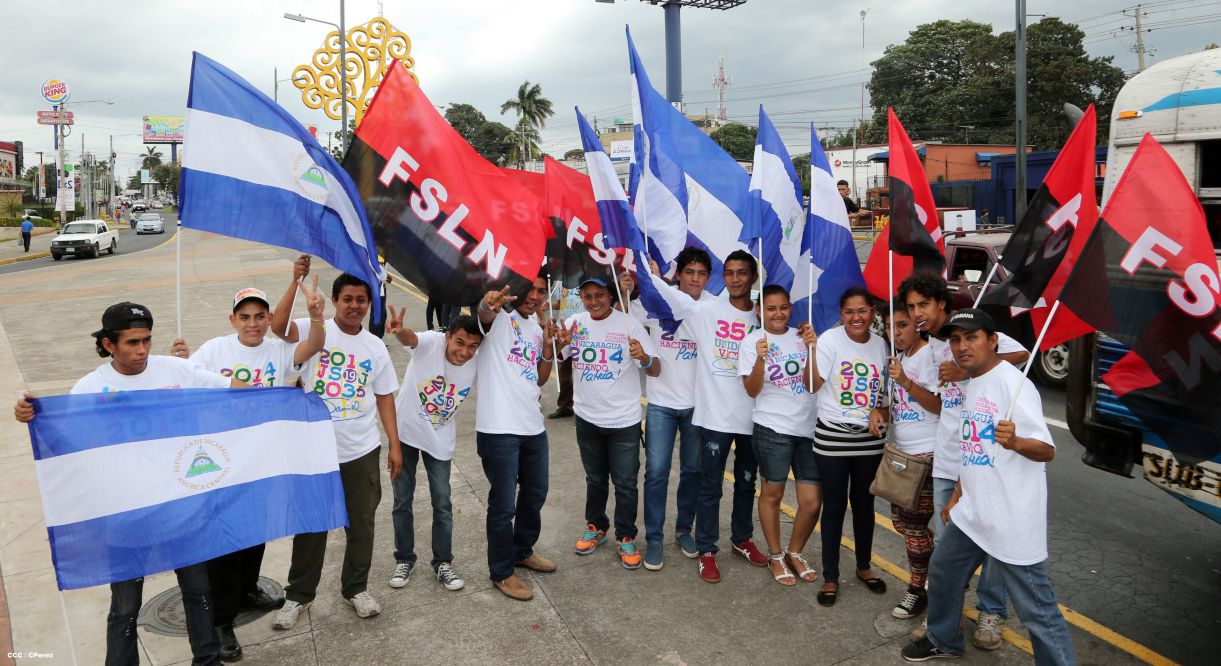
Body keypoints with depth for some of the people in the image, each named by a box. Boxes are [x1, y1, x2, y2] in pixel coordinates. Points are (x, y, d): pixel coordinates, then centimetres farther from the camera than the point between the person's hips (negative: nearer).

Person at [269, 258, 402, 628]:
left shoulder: (375, 347, 4)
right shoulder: (315, 330, -5)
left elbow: (385, 397, 8)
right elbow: (278, 326, -26)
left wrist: (394, 445, 4)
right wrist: (296, 281, -34)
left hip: (363, 451, 3)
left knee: (361, 523, 13)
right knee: (311, 524, 11)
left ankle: (356, 587, 33)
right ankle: (299, 594, 29)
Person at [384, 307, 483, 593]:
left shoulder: (477, 368, -15)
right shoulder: (432, 342, -23)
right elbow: (410, 339, -46)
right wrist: (399, 330, -68)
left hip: (440, 440, 1)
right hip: (405, 433, -1)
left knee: (442, 503, 6)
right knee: (402, 500, 10)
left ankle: (443, 563, 24)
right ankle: (404, 559, 28)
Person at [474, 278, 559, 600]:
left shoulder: (536, 330, 16)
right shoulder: (500, 317, -6)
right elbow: (483, 312, -32)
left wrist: (548, 347, 1)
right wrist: (489, 302, -56)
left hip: (533, 427, 8)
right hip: (499, 428, -8)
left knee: (535, 494, 22)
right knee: (503, 505, 2)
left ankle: (522, 551, 44)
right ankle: (501, 572, 20)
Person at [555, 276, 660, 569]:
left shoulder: (629, 324, -11)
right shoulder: (574, 323, -2)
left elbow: (655, 371, -12)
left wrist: (643, 357, -35)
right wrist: (558, 344, -24)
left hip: (623, 420, -3)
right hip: (587, 417, 3)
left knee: (625, 482, 5)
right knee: (595, 478, 20)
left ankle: (626, 537, 21)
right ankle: (596, 527, 38)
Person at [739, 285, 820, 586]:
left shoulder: (801, 337, 9)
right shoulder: (752, 341, -2)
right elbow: (752, 390, -8)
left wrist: (813, 347, -7)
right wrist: (760, 360, -24)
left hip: (808, 426, 4)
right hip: (773, 428, -3)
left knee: (812, 501, 3)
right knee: (772, 493, 8)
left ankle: (795, 552, 26)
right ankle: (775, 556, 28)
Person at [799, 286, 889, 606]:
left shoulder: (880, 344, 4)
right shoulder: (830, 339, -11)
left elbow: (885, 388, 14)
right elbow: (813, 385, -18)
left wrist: (880, 410, -6)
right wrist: (811, 348, -30)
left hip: (870, 438, 4)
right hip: (833, 436, -4)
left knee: (864, 504, 16)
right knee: (834, 506, 4)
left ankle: (864, 566, 35)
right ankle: (830, 577, 16)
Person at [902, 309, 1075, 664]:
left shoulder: (1012, 383, -16)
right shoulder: (972, 385, 11)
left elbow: (1046, 450, -21)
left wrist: (1014, 442, -41)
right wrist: (957, 496, 22)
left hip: (1011, 521, -9)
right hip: (971, 513, 9)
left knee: (1036, 608, -3)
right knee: (944, 571, 23)